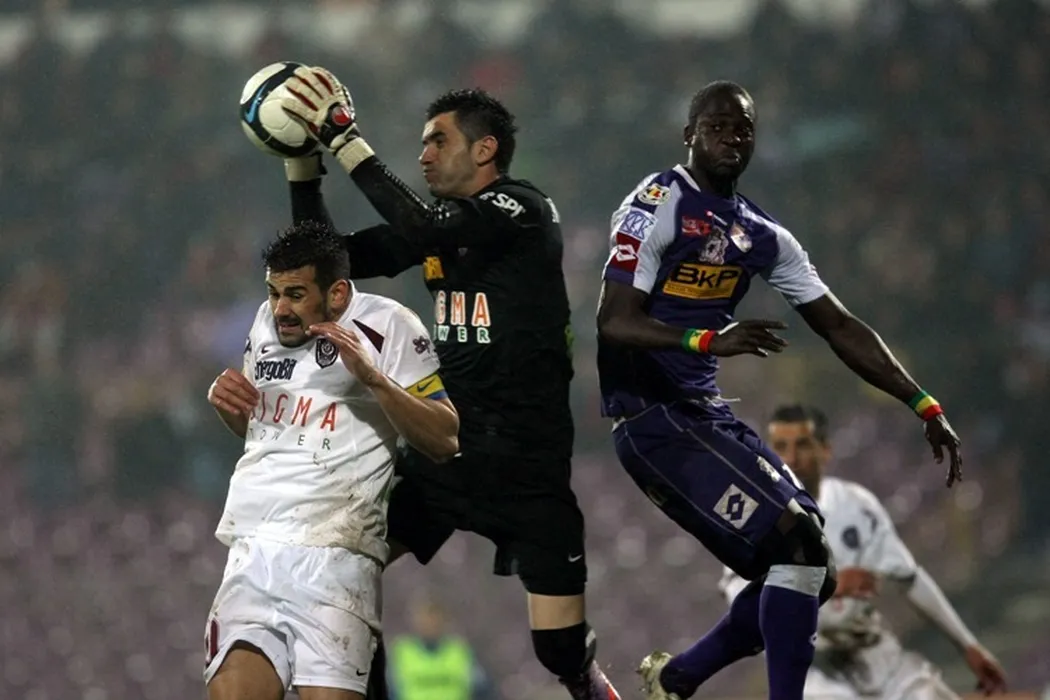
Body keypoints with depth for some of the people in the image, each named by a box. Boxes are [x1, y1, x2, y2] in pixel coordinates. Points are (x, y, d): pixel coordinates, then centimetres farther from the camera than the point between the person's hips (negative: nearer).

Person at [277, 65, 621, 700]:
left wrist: (346, 138, -24)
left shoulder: (523, 209, -8)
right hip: (447, 444, 7)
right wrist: (303, 159, 5)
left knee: (563, 649, -11)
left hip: (528, 458, -7)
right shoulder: (439, 222, 14)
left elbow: (422, 232, -25)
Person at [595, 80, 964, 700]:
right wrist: (709, 340, -32)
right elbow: (615, 322, -17)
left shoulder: (763, 235, 14)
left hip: (708, 413, 8)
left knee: (809, 572, 5)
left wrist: (926, 408, 7)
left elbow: (840, 328, 13)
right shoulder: (659, 205, -9)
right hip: (653, 417, -8)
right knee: (796, 543, -19)